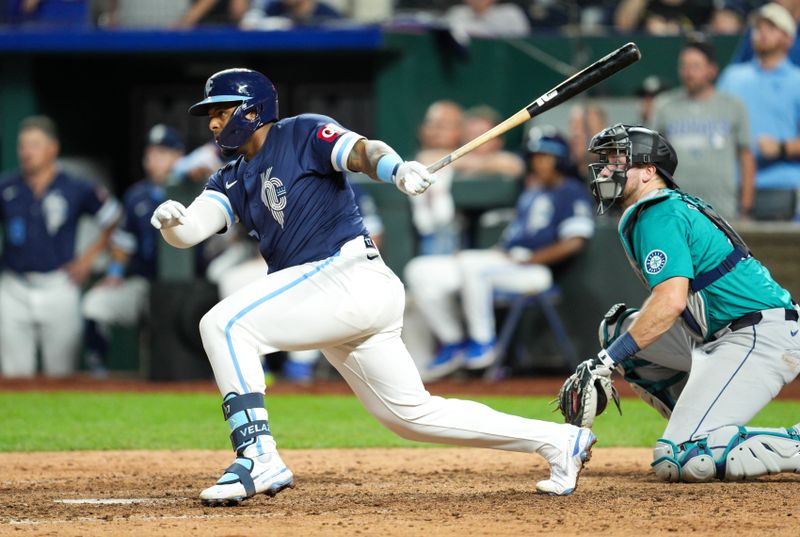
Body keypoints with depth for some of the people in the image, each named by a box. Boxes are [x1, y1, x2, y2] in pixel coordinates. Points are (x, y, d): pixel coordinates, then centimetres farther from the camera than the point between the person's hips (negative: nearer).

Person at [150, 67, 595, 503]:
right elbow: (191, 230, 7)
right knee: (412, 413, 12)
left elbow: (363, 151, -16)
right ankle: (559, 441, 18)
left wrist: (397, 169, -39)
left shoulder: (302, 134, 1)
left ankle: (259, 458, -25)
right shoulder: (231, 182, 21)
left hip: (352, 276, -9)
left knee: (225, 324, -18)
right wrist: (171, 221, -18)